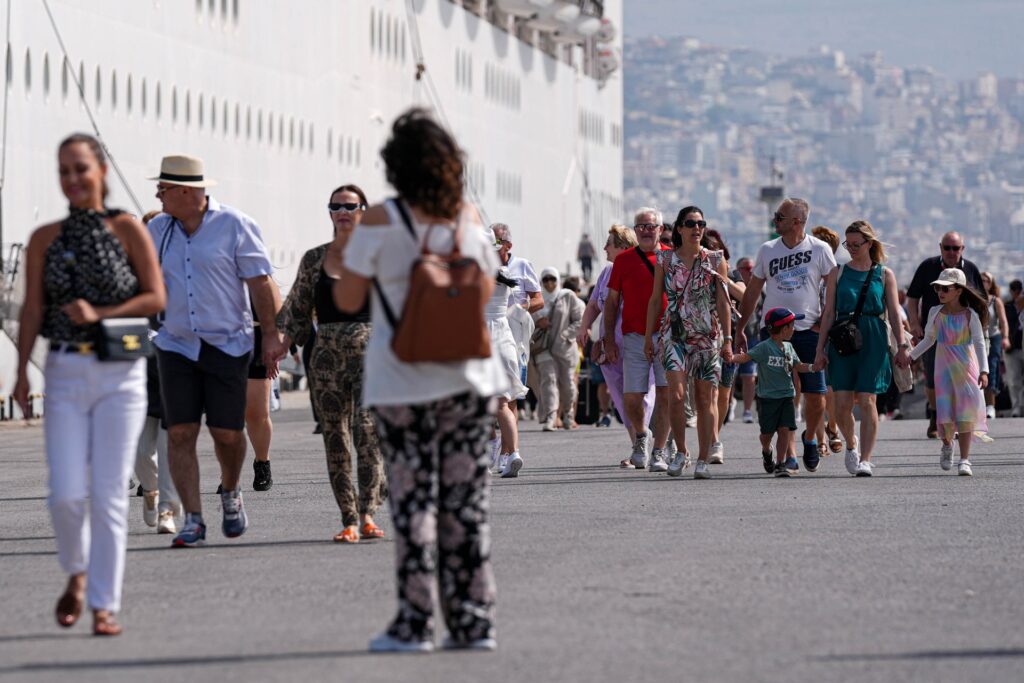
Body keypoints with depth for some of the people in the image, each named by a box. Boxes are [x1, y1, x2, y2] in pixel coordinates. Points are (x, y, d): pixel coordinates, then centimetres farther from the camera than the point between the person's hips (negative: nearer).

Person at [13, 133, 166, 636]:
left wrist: (100, 314, -12)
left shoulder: (127, 230, 0)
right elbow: (32, 310, 2)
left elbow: (156, 298, 0)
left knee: (108, 495, -4)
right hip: (65, 373, 2)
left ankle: (105, 606, 2)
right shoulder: (45, 239, 5)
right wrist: (21, 373, -8)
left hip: (120, 374, -1)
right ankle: (77, 573, 24)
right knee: (66, 494, -5)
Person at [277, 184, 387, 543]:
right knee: (335, 439, 1)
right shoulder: (314, 259, 10)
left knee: (367, 429, -19)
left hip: (371, 354, -3)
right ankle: (349, 520, 6)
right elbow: (296, 310, 13)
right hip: (327, 356, 3)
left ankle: (367, 515, -22)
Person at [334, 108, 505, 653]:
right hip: (467, 373, 4)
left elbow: (347, 299, -5)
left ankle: (415, 622, -1)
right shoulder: (468, 218, 3)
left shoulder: (381, 221, -10)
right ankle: (473, 621, 9)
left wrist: (348, 254, 10)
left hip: (403, 380, -3)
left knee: (412, 497, 0)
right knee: (467, 496, 7)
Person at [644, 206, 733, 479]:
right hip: (674, 334, 0)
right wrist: (648, 337, 8)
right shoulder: (665, 260, 6)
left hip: (708, 335, 0)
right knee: (676, 394, -14)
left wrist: (727, 339, -4)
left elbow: (723, 303, 2)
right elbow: (655, 300, 10)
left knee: (706, 399, -1)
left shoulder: (716, 260, 4)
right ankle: (680, 452, 3)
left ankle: (703, 460, 4)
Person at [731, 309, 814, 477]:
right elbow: (746, 357, -17)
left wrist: (812, 367, -1)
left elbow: (798, 366, 16)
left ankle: (780, 464, -3)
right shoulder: (764, 347, -10)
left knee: (785, 429, -8)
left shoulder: (788, 348, 9)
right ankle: (766, 452, 37)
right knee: (767, 432, 5)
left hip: (787, 396, 4)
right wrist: (729, 357, -34)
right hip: (767, 397, -4)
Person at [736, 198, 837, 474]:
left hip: (808, 331, -2)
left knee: (816, 395, -4)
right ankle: (789, 454, 3)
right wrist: (739, 329, 11)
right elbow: (752, 292, 13)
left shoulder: (819, 250, -1)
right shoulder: (767, 250, 7)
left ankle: (810, 437, 25)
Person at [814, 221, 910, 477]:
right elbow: (829, 314, 8)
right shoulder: (838, 273, 10)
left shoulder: (884, 274, 7)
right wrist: (820, 349, 3)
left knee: (867, 401, -8)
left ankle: (865, 459, -4)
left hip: (873, 340, -1)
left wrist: (901, 346, -3)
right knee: (842, 403, -5)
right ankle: (851, 445, 23)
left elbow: (894, 312, 5)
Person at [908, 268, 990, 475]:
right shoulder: (935, 312, 4)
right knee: (946, 412, -6)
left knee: (966, 413, -6)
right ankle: (947, 445, 25)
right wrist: (911, 356, 19)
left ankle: (964, 460, -3)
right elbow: (929, 339, 19)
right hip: (944, 367, 2)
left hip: (966, 366, -2)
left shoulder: (970, 315, -6)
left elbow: (979, 343, -7)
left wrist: (984, 371, -17)